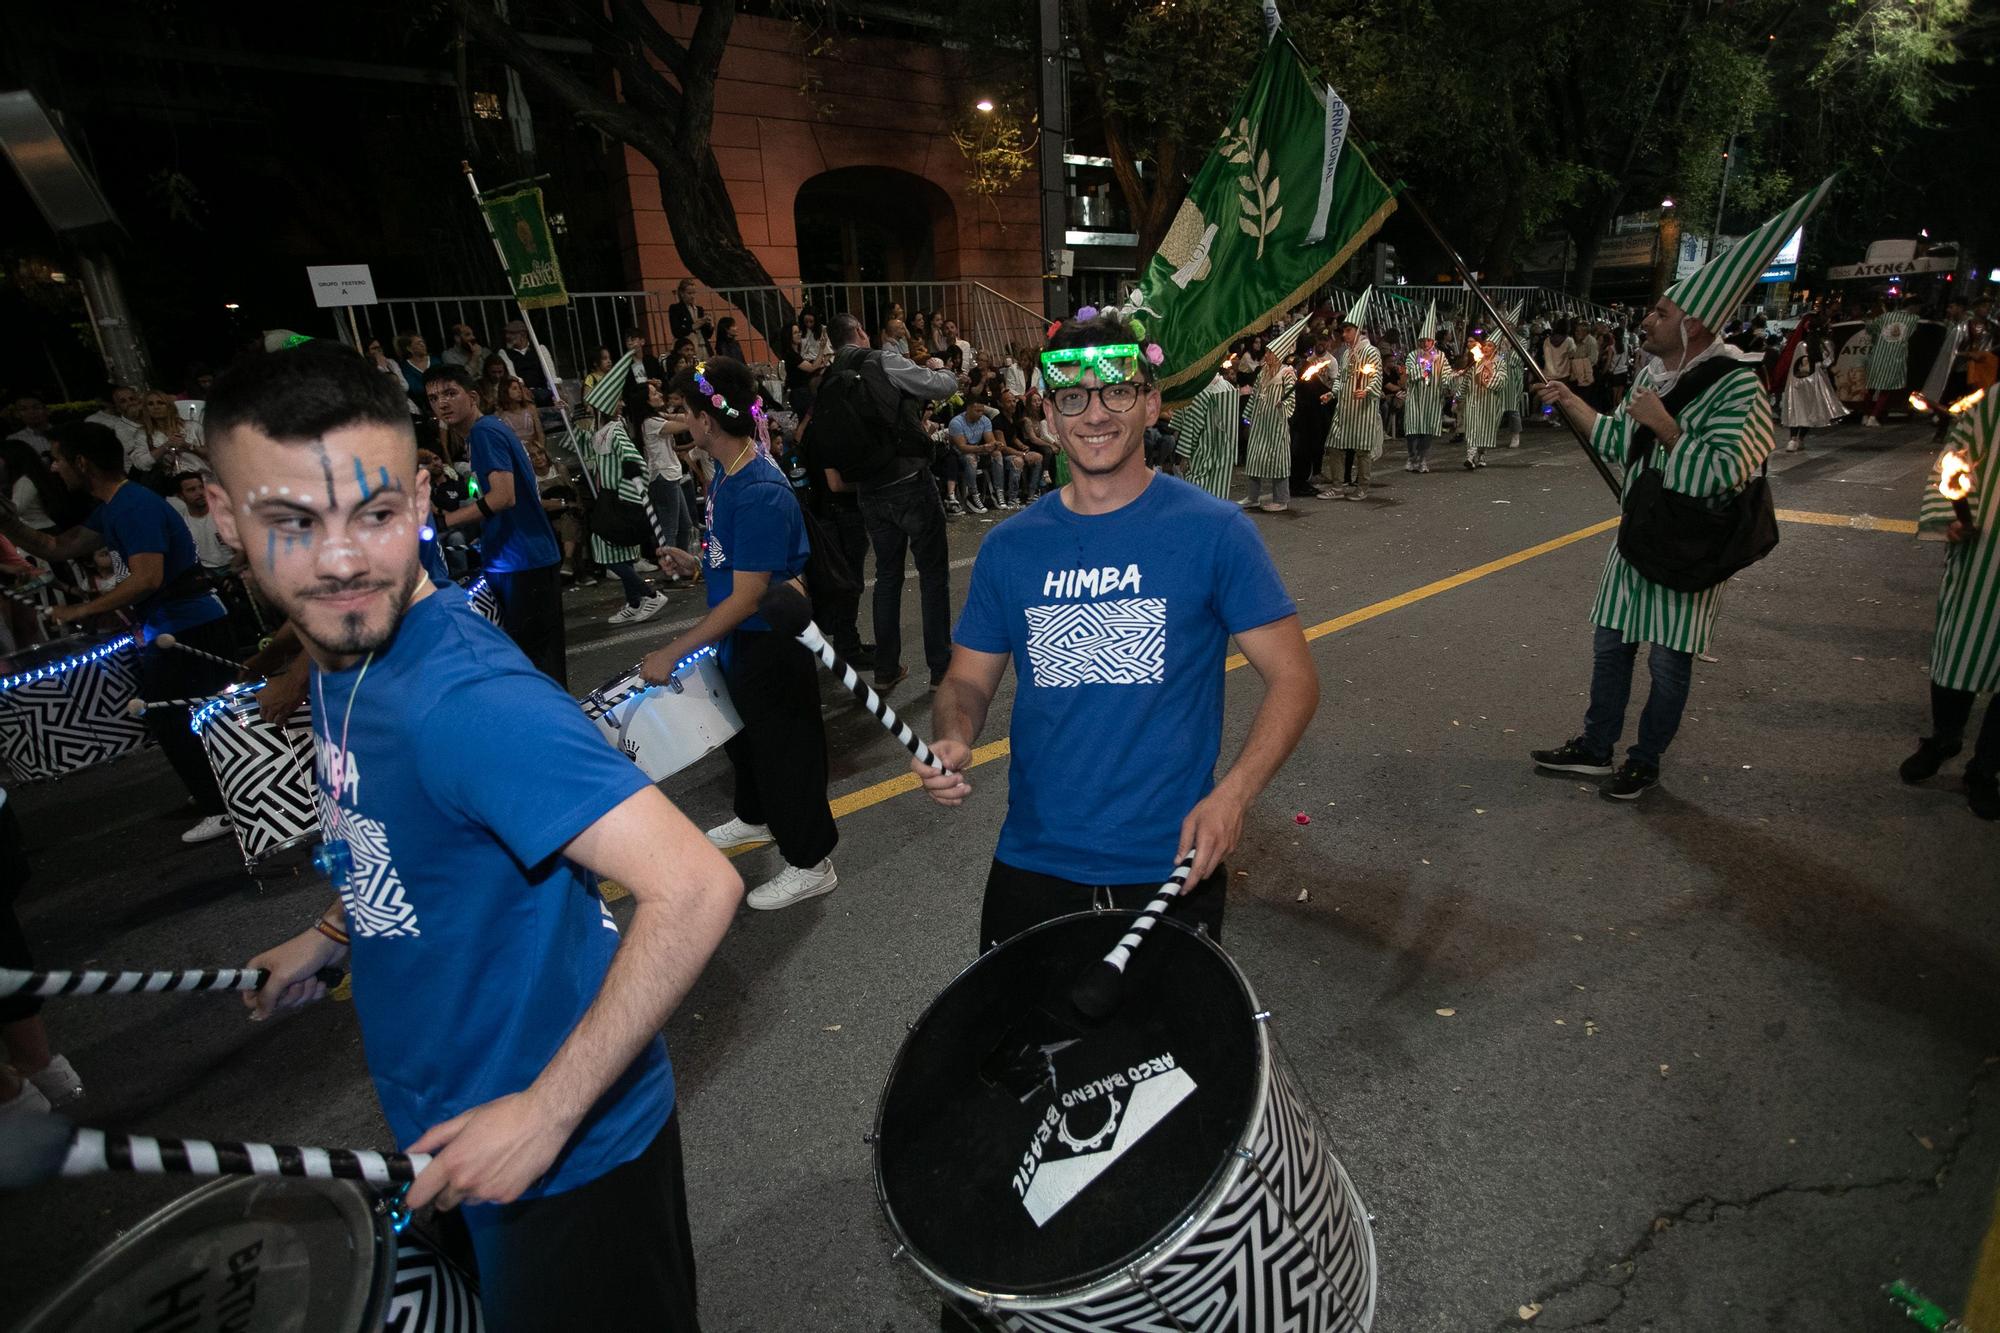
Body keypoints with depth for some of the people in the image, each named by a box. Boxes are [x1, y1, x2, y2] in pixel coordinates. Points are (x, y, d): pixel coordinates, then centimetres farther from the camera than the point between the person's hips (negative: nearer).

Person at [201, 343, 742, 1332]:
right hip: (455, 1134, 8)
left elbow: (694, 890, -38)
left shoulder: (466, 699, -32)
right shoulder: (340, 660, -2)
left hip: (567, 1151, -8)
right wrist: (335, 937, 6)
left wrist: (546, 1112, -30)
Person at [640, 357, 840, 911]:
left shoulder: (760, 495, -28)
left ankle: (810, 864, 23)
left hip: (772, 647, -10)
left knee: (784, 749, 5)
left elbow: (747, 598, -28)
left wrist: (672, 652, -25)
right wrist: (695, 561, 11)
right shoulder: (729, 475, 2)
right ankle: (758, 818, 51)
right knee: (744, 737, 27)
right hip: (738, 642, 10)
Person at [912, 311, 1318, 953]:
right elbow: (968, 679, 8)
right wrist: (952, 742, -14)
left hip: (1171, 867, -2)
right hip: (1032, 863, 3)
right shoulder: (1009, 547, 1)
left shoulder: (1214, 530, -8)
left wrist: (1232, 794, -21)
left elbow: (1293, 678, -7)